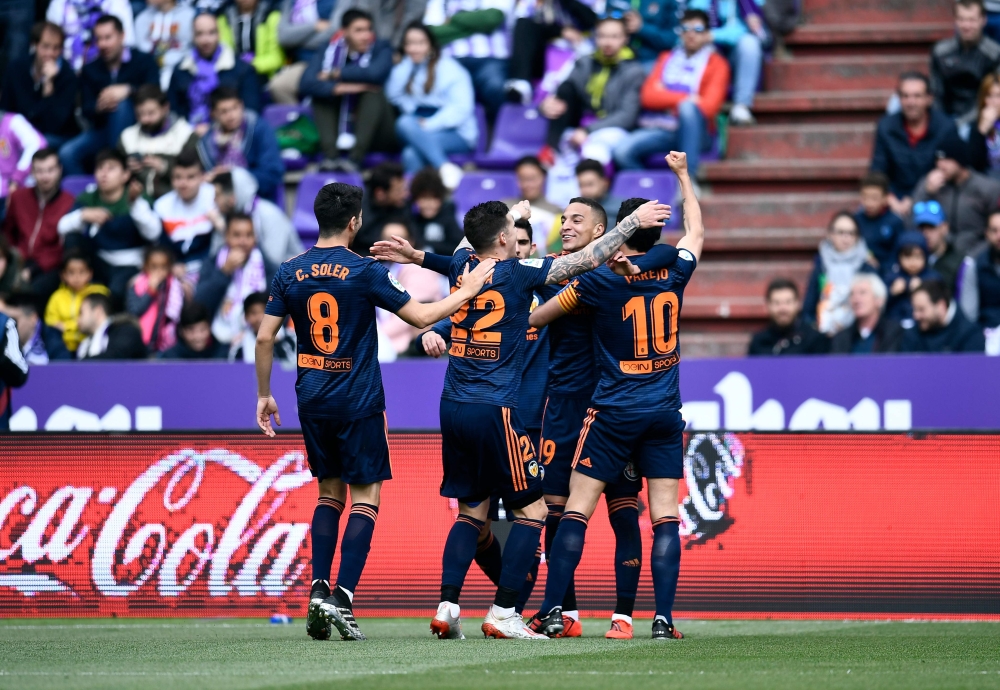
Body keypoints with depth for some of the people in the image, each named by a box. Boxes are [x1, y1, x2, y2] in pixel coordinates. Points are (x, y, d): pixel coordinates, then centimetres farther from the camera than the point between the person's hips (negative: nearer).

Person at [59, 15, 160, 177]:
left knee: (121, 104, -35)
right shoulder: (90, 70, 8)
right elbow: (86, 111, -2)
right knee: (67, 153, -25)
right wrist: (100, 107, -27)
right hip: (103, 130, 3)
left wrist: (127, 90, -34)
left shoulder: (143, 61, 0)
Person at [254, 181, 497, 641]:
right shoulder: (365, 272, -10)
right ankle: (342, 599, -12)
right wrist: (466, 292, 9)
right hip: (358, 403, -4)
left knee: (330, 492, 17)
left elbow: (264, 337, 2)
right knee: (365, 497, 0)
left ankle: (318, 590, 6)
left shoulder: (290, 273, 2)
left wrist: (264, 395, 13)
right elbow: (420, 316, -5)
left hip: (312, 401, 4)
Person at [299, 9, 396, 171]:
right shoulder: (328, 51, -1)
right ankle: (331, 156, -31)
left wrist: (335, 74, -17)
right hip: (340, 132, 2)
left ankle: (355, 157, -36)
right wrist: (340, 88, -31)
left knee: (373, 91, -25)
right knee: (320, 94, -16)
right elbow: (306, 84, -17)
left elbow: (375, 73, -28)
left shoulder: (381, 48, -5)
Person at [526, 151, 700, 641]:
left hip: (613, 412, -3)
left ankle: (552, 612, -4)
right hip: (664, 415, 3)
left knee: (577, 509, 0)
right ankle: (663, 617, -8)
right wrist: (682, 175, 34)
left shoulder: (601, 281, -8)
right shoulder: (673, 274, 1)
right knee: (665, 514, 0)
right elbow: (696, 233, 23)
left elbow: (538, 317, 4)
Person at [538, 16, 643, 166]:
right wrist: (547, 105, -20)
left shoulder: (633, 72, -1)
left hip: (611, 130, -4)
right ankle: (550, 149, -27)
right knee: (567, 87, -16)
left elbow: (627, 115, -10)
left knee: (599, 142, -36)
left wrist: (588, 131, -21)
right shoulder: (585, 64, 10)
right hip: (579, 129, 4)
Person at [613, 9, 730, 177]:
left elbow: (708, 106, -7)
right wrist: (684, 98, -6)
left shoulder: (716, 64, 7)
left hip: (693, 132, -2)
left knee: (688, 108, -38)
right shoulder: (666, 59, 19)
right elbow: (648, 96, 5)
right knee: (623, 151, -28)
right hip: (659, 128, 2)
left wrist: (667, 98, -4)